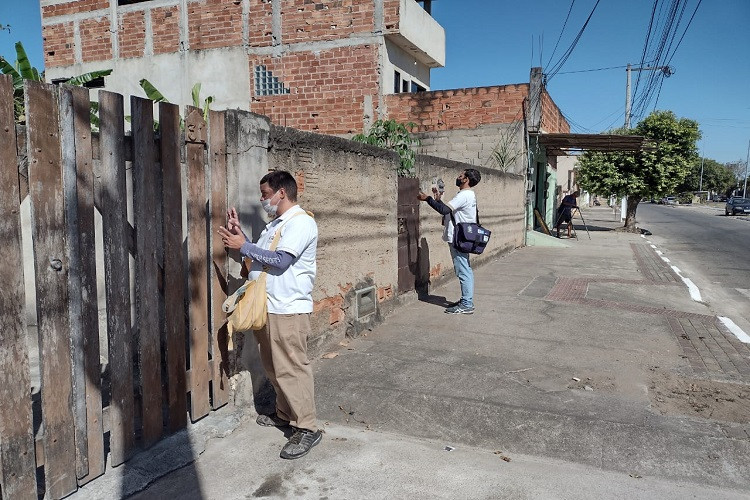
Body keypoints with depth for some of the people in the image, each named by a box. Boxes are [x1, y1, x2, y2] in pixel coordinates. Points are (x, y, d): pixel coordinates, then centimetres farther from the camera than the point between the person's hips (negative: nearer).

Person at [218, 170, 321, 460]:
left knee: (291, 368, -7)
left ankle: (307, 428, 1)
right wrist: (239, 235, 9)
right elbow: (259, 258, 17)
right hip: (267, 307, 10)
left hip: (288, 309, -10)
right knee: (274, 367, 17)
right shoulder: (276, 224, 19)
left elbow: (281, 261, -22)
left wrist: (243, 245, -15)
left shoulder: (301, 222, -12)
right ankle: (285, 413, 32)